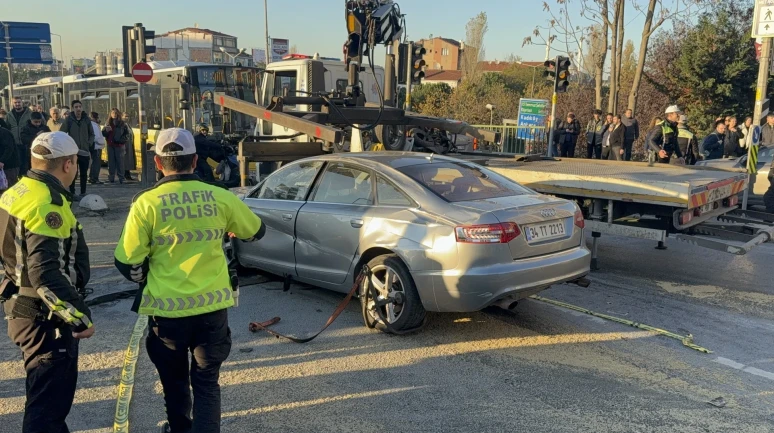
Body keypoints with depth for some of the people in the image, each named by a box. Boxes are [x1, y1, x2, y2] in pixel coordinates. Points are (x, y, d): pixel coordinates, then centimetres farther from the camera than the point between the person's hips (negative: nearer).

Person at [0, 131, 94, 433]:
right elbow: (46, 274, -30)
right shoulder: (47, 203, -23)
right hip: (47, 318, -10)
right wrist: (80, 316, -24)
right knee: (50, 400, 0)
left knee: (45, 392, 26)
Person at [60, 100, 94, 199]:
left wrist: (89, 143, 4)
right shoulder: (68, 119, -4)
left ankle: (83, 193, 16)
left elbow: (91, 134, 15)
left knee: (84, 173, 8)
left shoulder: (87, 119, 5)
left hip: (85, 151, 3)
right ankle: (73, 193, 7)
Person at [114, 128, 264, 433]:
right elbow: (256, 231, 12)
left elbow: (128, 263, -6)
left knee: (175, 381, 23)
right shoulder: (220, 198, -5)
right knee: (206, 382, 14)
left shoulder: (146, 203, -10)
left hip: (167, 309, 0)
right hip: (212, 306, 1)